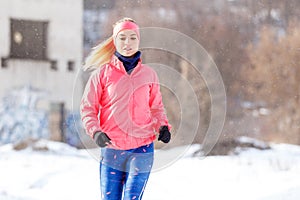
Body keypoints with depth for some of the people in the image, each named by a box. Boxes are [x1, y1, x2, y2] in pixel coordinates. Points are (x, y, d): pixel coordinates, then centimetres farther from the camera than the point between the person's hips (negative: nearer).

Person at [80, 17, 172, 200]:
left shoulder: (149, 74, 8)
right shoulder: (103, 73, 2)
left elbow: (156, 107, 18)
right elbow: (88, 108, 4)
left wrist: (163, 126, -2)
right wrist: (95, 131, -13)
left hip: (142, 149, 0)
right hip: (111, 149, 0)